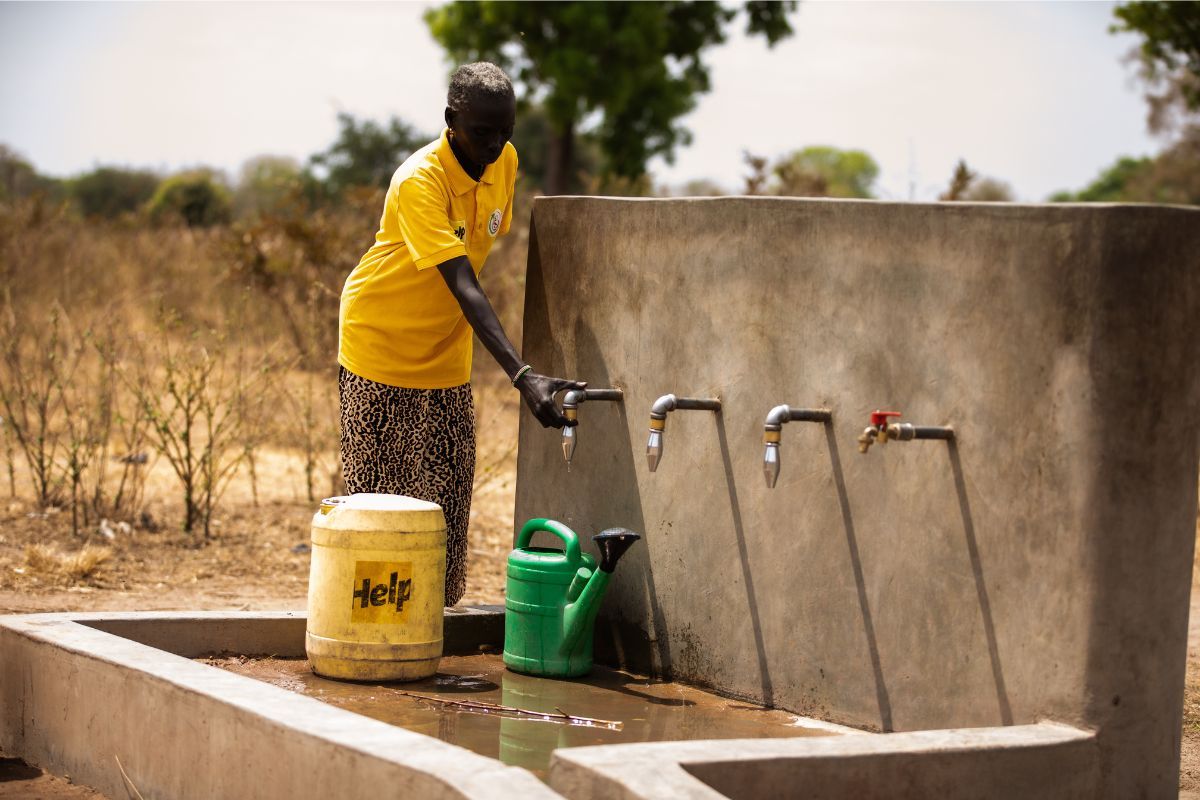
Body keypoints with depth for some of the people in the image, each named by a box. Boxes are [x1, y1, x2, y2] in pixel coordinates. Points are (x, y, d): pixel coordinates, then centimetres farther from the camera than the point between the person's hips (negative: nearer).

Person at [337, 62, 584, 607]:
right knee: (377, 491, 1)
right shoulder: (419, 181, -27)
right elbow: (464, 288, -36)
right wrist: (522, 376, -44)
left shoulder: (504, 163, -6)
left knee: (447, 495, 2)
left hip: (446, 353, 6)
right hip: (380, 346, -6)